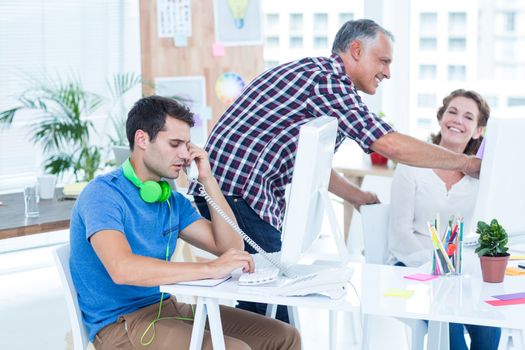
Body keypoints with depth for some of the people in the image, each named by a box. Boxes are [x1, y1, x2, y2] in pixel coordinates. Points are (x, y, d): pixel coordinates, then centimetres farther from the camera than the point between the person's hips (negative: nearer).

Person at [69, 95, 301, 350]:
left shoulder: (173, 201, 12)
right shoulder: (103, 194, -14)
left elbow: (230, 247, 9)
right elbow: (122, 268, -31)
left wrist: (207, 179, 3)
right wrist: (210, 269, -32)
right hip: (121, 324, -8)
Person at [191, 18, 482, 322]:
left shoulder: (323, 75, 20)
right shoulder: (327, 77, -13)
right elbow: (391, 144, -18)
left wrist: (359, 197, 29)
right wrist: (466, 163, -10)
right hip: (239, 194, -11)